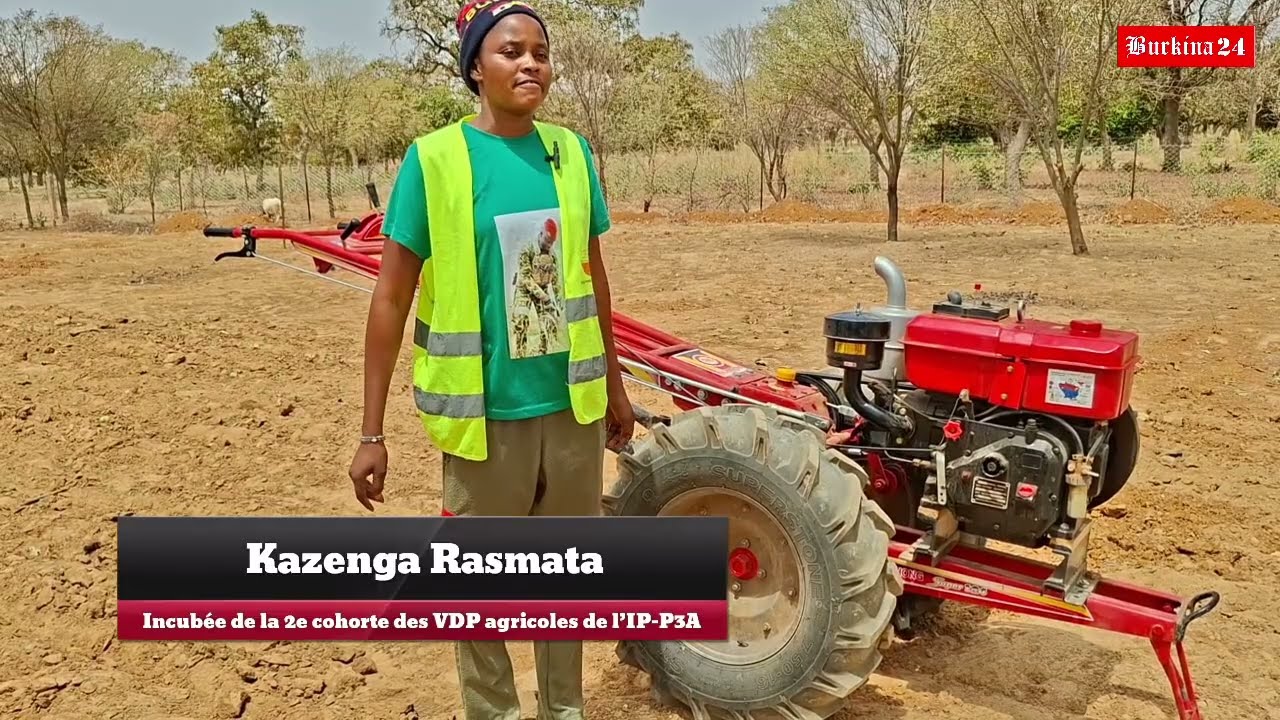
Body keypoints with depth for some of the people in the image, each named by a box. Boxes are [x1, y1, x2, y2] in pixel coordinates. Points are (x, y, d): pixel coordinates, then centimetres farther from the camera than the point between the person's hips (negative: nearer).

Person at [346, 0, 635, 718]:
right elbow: (392, 298, -8)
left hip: (572, 402, 4)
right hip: (486, 410, -3)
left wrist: (615, 385, 16)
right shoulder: (435, 158, -10)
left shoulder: (571, 152, 1)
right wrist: (373, 432, -10)